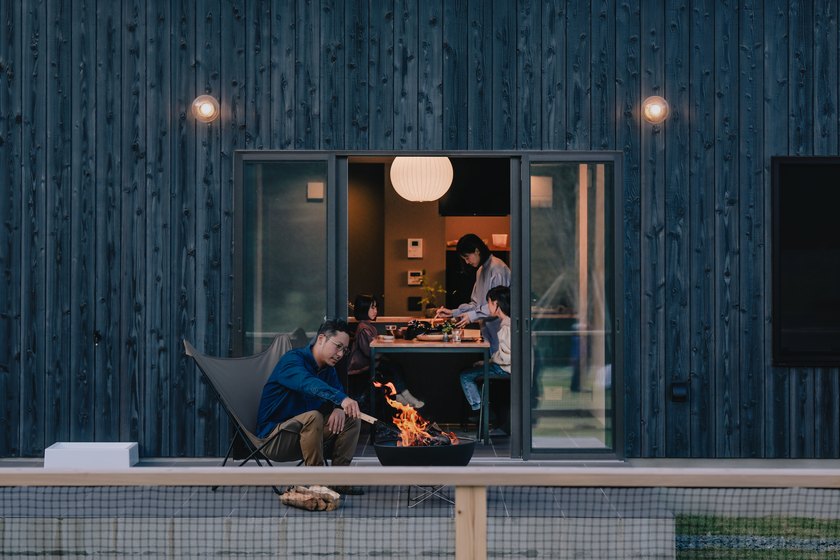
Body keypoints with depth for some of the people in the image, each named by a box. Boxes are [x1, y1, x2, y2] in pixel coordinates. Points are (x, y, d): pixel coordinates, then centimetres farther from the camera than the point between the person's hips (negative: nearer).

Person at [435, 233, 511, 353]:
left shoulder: (497, 268, -11)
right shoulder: (481, 271, 20)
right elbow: (476, 304, 22)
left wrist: (473, 315, -17)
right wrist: (453, 313, 12)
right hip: (489, 334, 9)